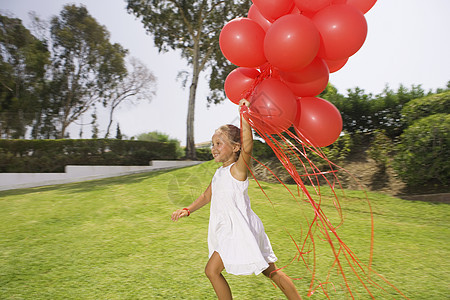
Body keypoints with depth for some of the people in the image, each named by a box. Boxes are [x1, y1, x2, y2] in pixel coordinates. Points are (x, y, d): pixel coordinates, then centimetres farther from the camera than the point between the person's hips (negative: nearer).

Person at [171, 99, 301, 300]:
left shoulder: (238, 169, -16)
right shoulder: (219, 173, 11)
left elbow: (247, 147, -36)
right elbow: (206, 196, 22)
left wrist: (244, 113, -37)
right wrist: (187, 210, 11)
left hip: (240, 230, -9)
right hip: (230, 230, 9)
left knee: (212, 270, -4)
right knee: (270, 271, 15)